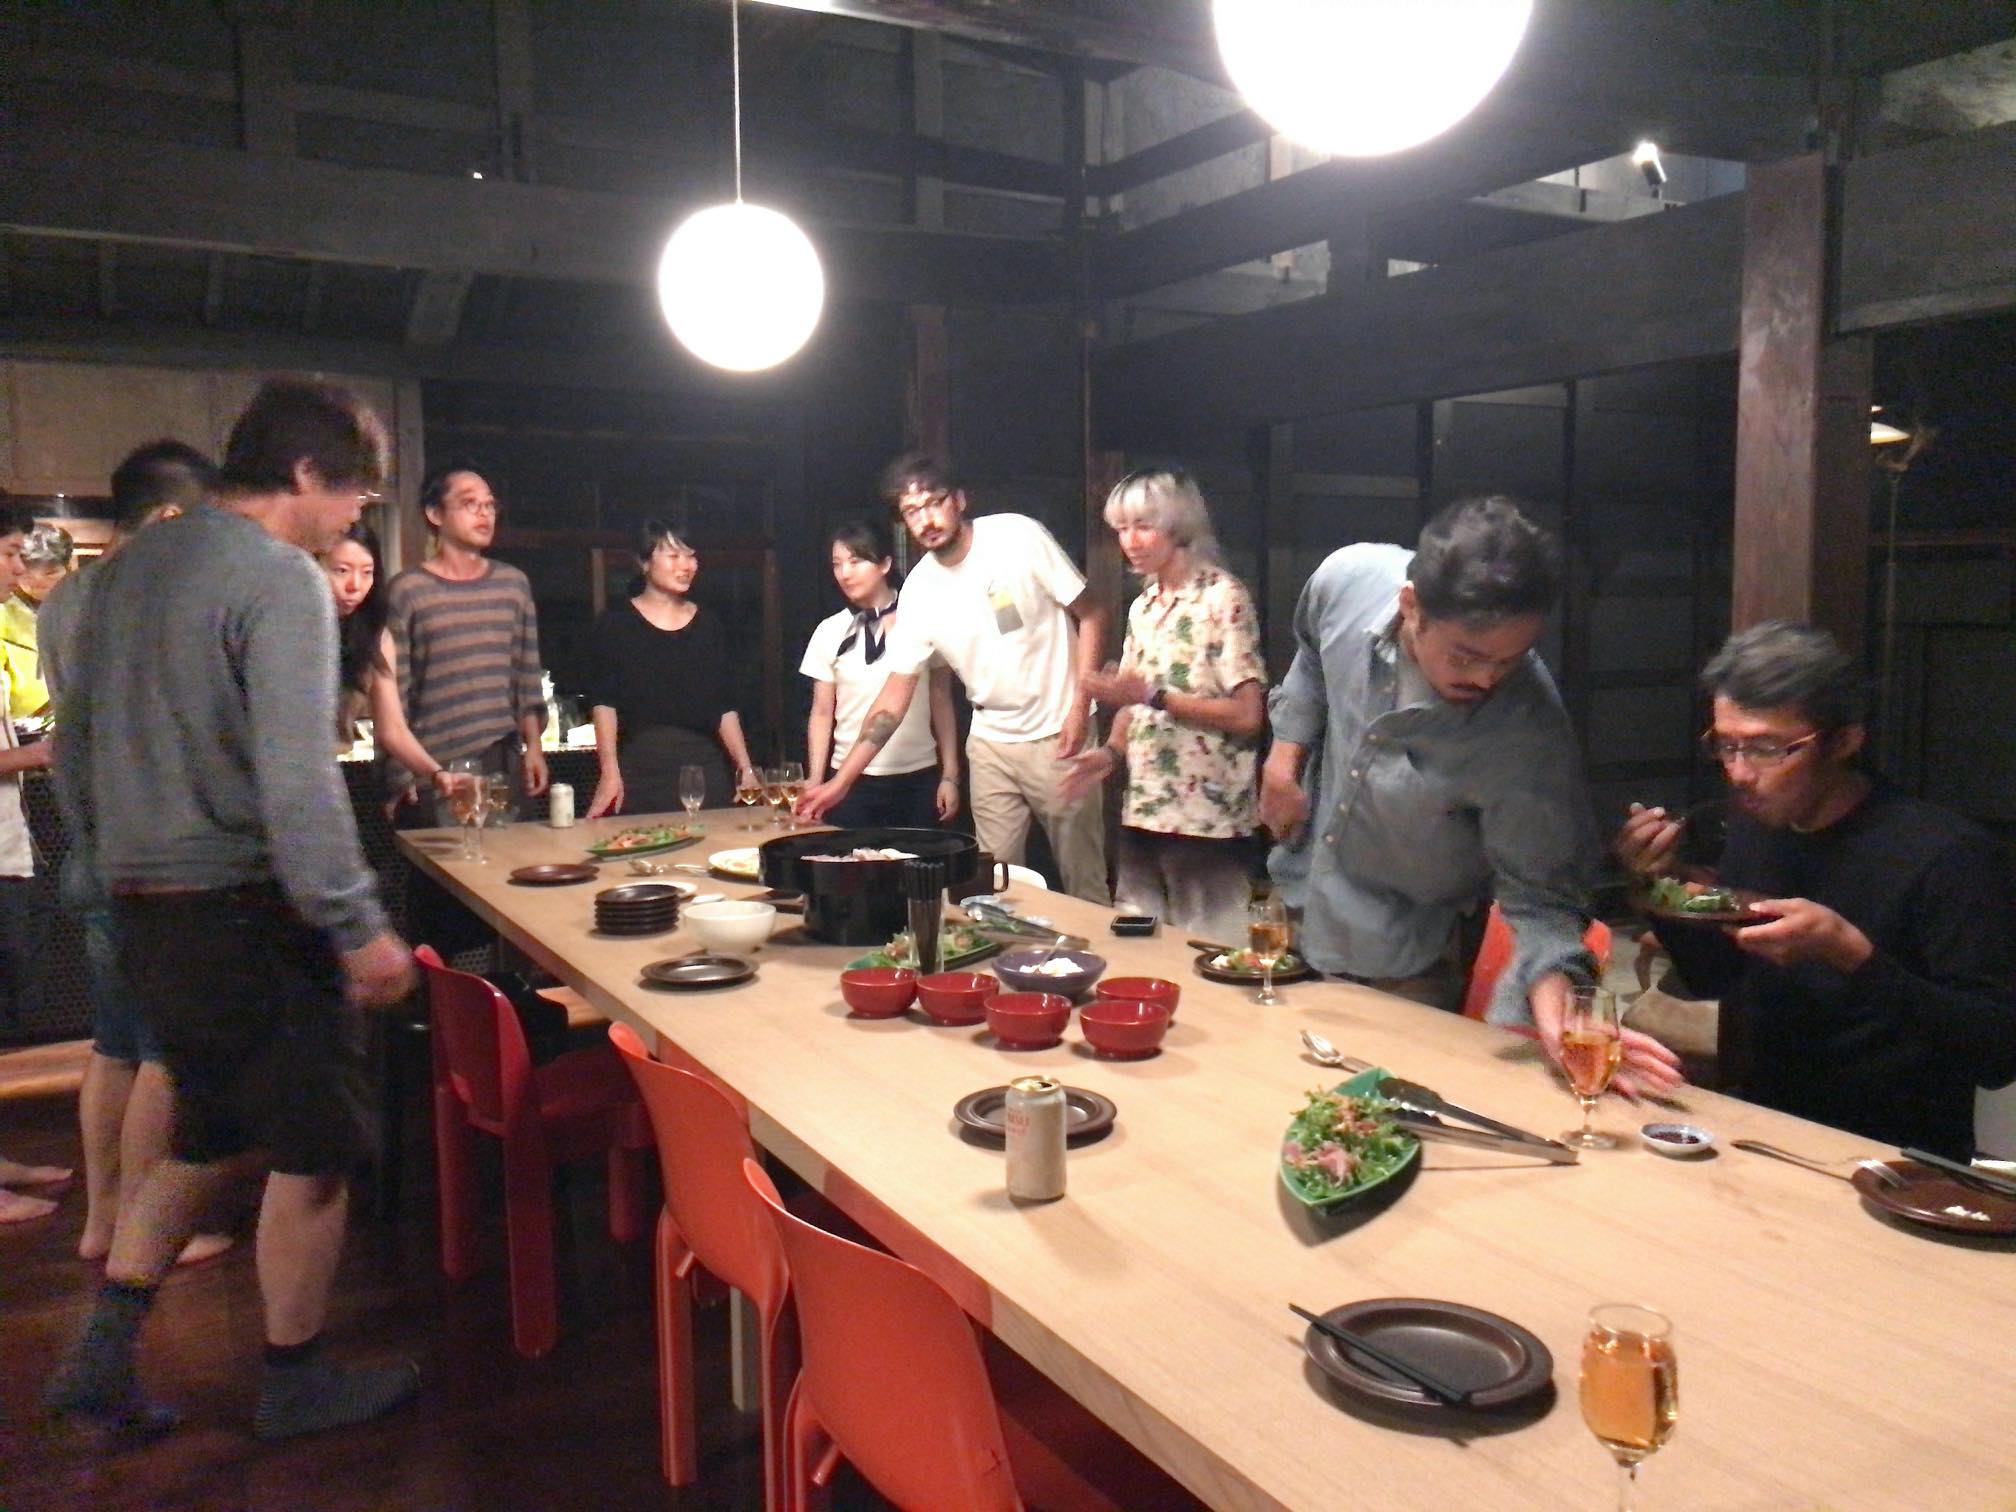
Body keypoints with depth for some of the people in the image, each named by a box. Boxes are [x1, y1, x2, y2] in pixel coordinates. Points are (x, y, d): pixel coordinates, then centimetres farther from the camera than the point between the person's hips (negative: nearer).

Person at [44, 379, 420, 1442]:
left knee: (207, 1139, 22)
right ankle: (295, 1382, 20)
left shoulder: (130, 566, 11)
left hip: (144, 906, 9)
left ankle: (100, 1360, 24)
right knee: (310, 1152, 7)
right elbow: (295, 779, -24)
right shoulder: (281, 580, -16)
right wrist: (359, 928, -20)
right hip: (248, 908, -8)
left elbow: (75, 744, 17)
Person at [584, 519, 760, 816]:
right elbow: (603, 703, -3)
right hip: (639, 766, -3)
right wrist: (610, 772, -13)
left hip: (703, 764, 3)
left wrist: (745, 769, 5)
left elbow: (725, 708, 13)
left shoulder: (708, 626, 13)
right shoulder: (616, 623, 4)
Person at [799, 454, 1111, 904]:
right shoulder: (920, 589, -1)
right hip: (991, 744, 4)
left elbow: (1091, 615, -5)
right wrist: (840, 781, -4)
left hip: (1058, 735, -3)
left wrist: (1080, 707, -14)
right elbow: (894, 699, 1)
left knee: (1084, 878, 3)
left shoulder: (1018, 536, -12)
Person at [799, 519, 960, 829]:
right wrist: (815, 783, 2)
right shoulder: (829, 632, 4)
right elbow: (822, 713, 8)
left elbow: (941, 702, 4)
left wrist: (950, 775, 1)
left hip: (918, 779, -1)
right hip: (851, 781, 1)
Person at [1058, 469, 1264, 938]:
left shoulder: (1223, 596, -10)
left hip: (1208, 820, -7)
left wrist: (1152, 696, -20)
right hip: (1143, 812, 7)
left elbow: (1247, 714, -16)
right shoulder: (1144, 605, 13)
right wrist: (1112, 752, 0)